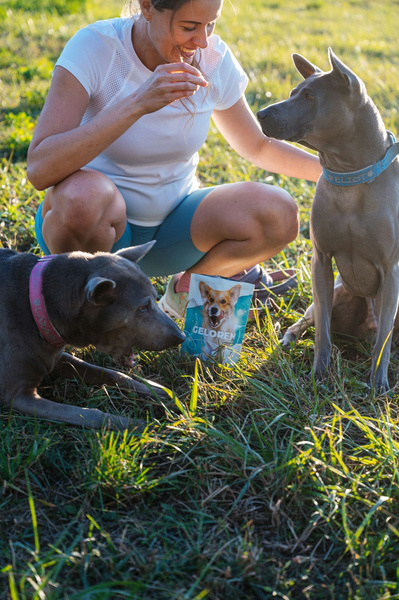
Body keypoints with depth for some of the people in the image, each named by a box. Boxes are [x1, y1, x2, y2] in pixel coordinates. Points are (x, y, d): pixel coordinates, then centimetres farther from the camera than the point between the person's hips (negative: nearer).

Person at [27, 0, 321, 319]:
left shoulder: (215, 59, -9)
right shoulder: (94, 48, -22)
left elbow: (259, 146, 9)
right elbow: (40, 169, -34)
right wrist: (137, 103, -42)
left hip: (172, 224, 4)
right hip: (99, 217, -3)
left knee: (278, 214, -21)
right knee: (83, 194, -39)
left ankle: (189, 287, 8)